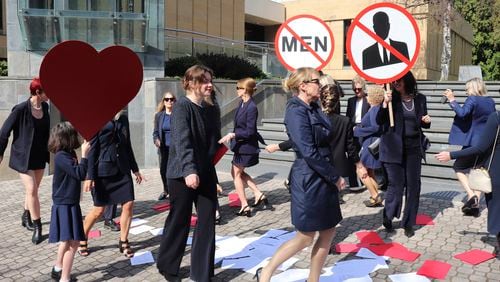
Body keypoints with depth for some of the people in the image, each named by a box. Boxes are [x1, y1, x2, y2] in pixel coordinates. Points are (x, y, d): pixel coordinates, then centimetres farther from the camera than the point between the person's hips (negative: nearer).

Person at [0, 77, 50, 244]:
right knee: (32, 190, -8)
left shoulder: (45, 107, -1)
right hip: (23, 157, -6)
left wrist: (47, 152, 15)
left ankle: (26, 218, 36)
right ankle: (37, 227, 0)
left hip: (40, 156, 6)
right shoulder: (21, 109, -19)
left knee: (33, 190, 16)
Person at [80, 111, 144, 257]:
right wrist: (89, 176, -13)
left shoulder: (124, 119, 9)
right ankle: (82, 239, 28)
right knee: (99, 210, 4)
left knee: (128, 204, -1)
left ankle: (123, 242, 17)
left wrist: (135, 169, 17)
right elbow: (92, 148, -10)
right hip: (103, 170, -5)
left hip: (122, 169, 5)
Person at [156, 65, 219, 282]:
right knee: (179, 221, 7)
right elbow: (182, 141, -24)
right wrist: (189, 170, -35)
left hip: (205, 173, 7)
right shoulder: (182, 106, -12)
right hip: (183, 174, -7)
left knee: (207, 222, 5)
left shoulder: (207, 108, 11)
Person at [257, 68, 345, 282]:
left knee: (328, 233, 13)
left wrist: (333, 176, 3)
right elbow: (309, 153, -22)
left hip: (324, 180, 9)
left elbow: (324, 146, 12)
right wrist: (335, 177, -14)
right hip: (309, 181, -9)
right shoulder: (296, 111, -17)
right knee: (305, 238, 4)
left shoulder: (314, 109, 10)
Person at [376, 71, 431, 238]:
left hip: (414, 148, 3)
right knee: (396, 185, -1)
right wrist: (385, 103, -24)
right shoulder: (391, 97, -4)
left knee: (413, 186, 5)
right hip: (394, 148, -3)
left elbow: (423, 124, 16)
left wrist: (426, 121, -7)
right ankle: (388, 218, 21)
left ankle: (408, 224, 19)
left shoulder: (420, 98, 5)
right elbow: (379, 121, -10)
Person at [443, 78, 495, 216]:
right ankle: (475, 205, 11)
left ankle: (471, 195, -9)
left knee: (459, 167, 8)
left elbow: (462, 113, -27)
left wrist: (452, 100, -20)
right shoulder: (491, 101, 11)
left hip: (473, 142, -7)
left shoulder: (472, 99, -12)